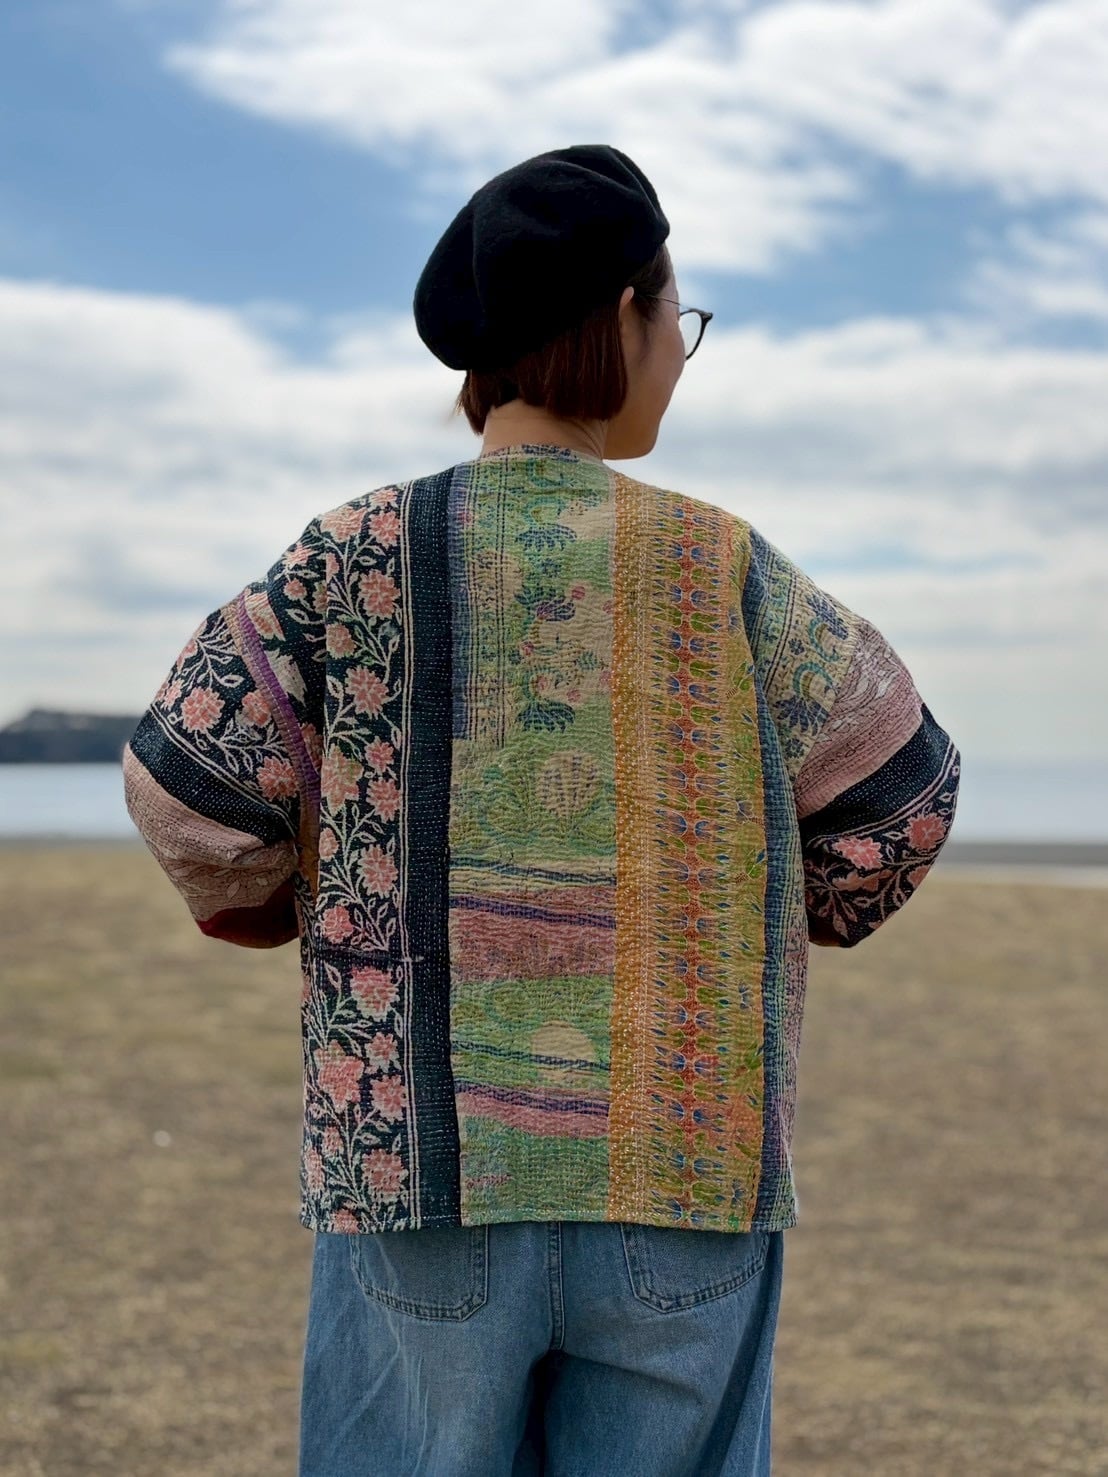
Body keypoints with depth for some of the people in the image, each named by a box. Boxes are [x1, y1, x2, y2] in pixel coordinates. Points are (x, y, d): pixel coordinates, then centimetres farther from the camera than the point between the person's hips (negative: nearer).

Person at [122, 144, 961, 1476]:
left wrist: (272, 903, 18)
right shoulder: (727, 572, -1)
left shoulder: (359, 558, -3)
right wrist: (809, 913, 26)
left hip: (420, 1160, 0)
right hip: (689, 1168, 1)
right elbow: (894, 791, 7)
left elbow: (188, 776, -2)